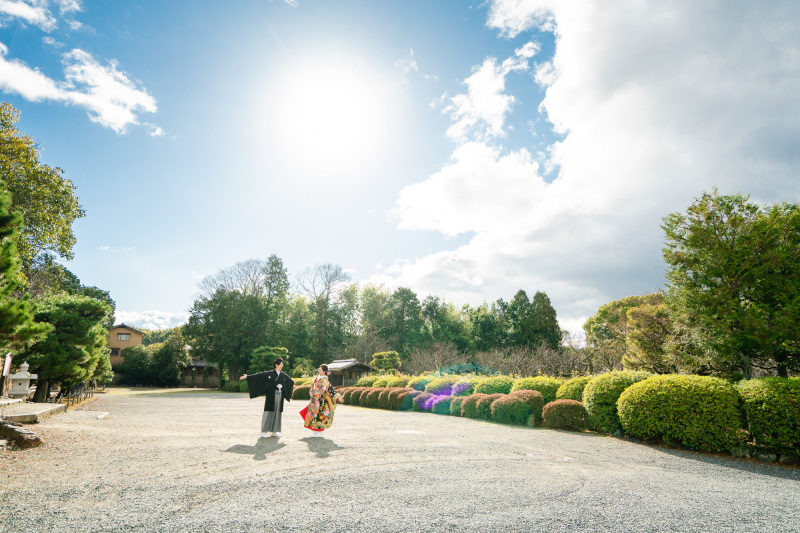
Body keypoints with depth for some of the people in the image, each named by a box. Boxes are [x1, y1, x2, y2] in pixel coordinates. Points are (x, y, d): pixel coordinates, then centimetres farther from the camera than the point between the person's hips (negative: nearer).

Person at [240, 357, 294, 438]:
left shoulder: (283, 374, 10)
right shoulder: (269, 373, -5)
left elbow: (289, 380, 30)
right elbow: (259, 375, -12)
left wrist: (292, 384, 49)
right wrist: (248, 376, -21)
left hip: (279, 396, 5)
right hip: (271, 395, -5)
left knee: (277, 413, 7)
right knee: (269, 412, -3)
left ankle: (274, 431, 15)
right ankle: (265, 431, 5)